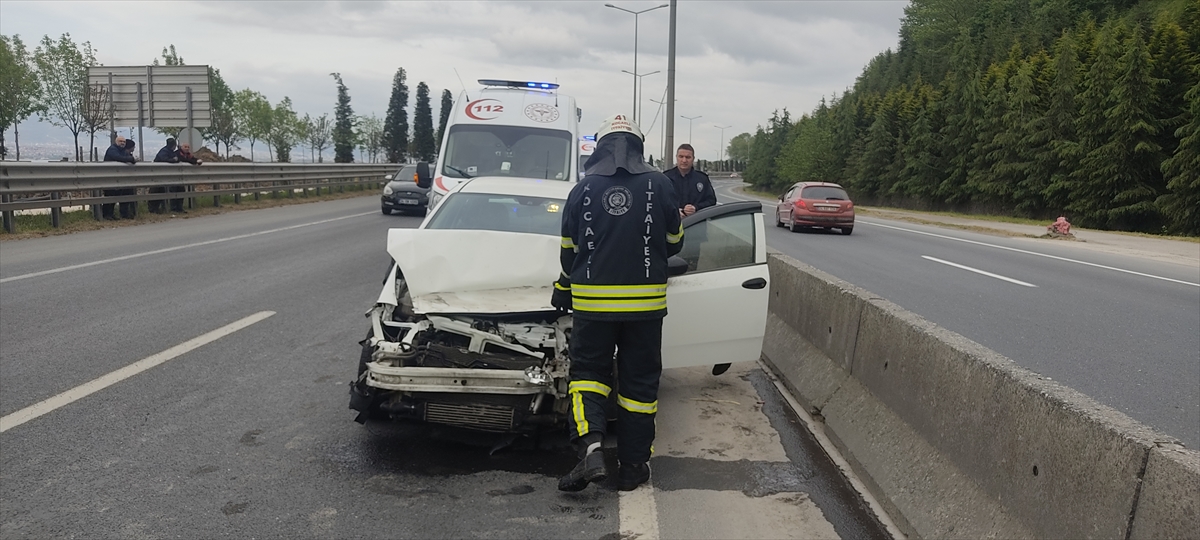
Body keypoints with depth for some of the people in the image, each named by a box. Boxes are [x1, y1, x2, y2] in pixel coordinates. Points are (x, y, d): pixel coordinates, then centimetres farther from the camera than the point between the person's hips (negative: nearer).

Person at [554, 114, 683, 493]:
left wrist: (564, 289, 25)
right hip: (645, 300, 0)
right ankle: (632, 467, 16)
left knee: (588, 371, 12)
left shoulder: (583, 189, 1)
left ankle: (590, 447, -9)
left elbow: (570, 249, 8)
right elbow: (674, 242, 9)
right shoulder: (658, 184, -1)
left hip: (592, 300, 0)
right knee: (639, 380, 9)